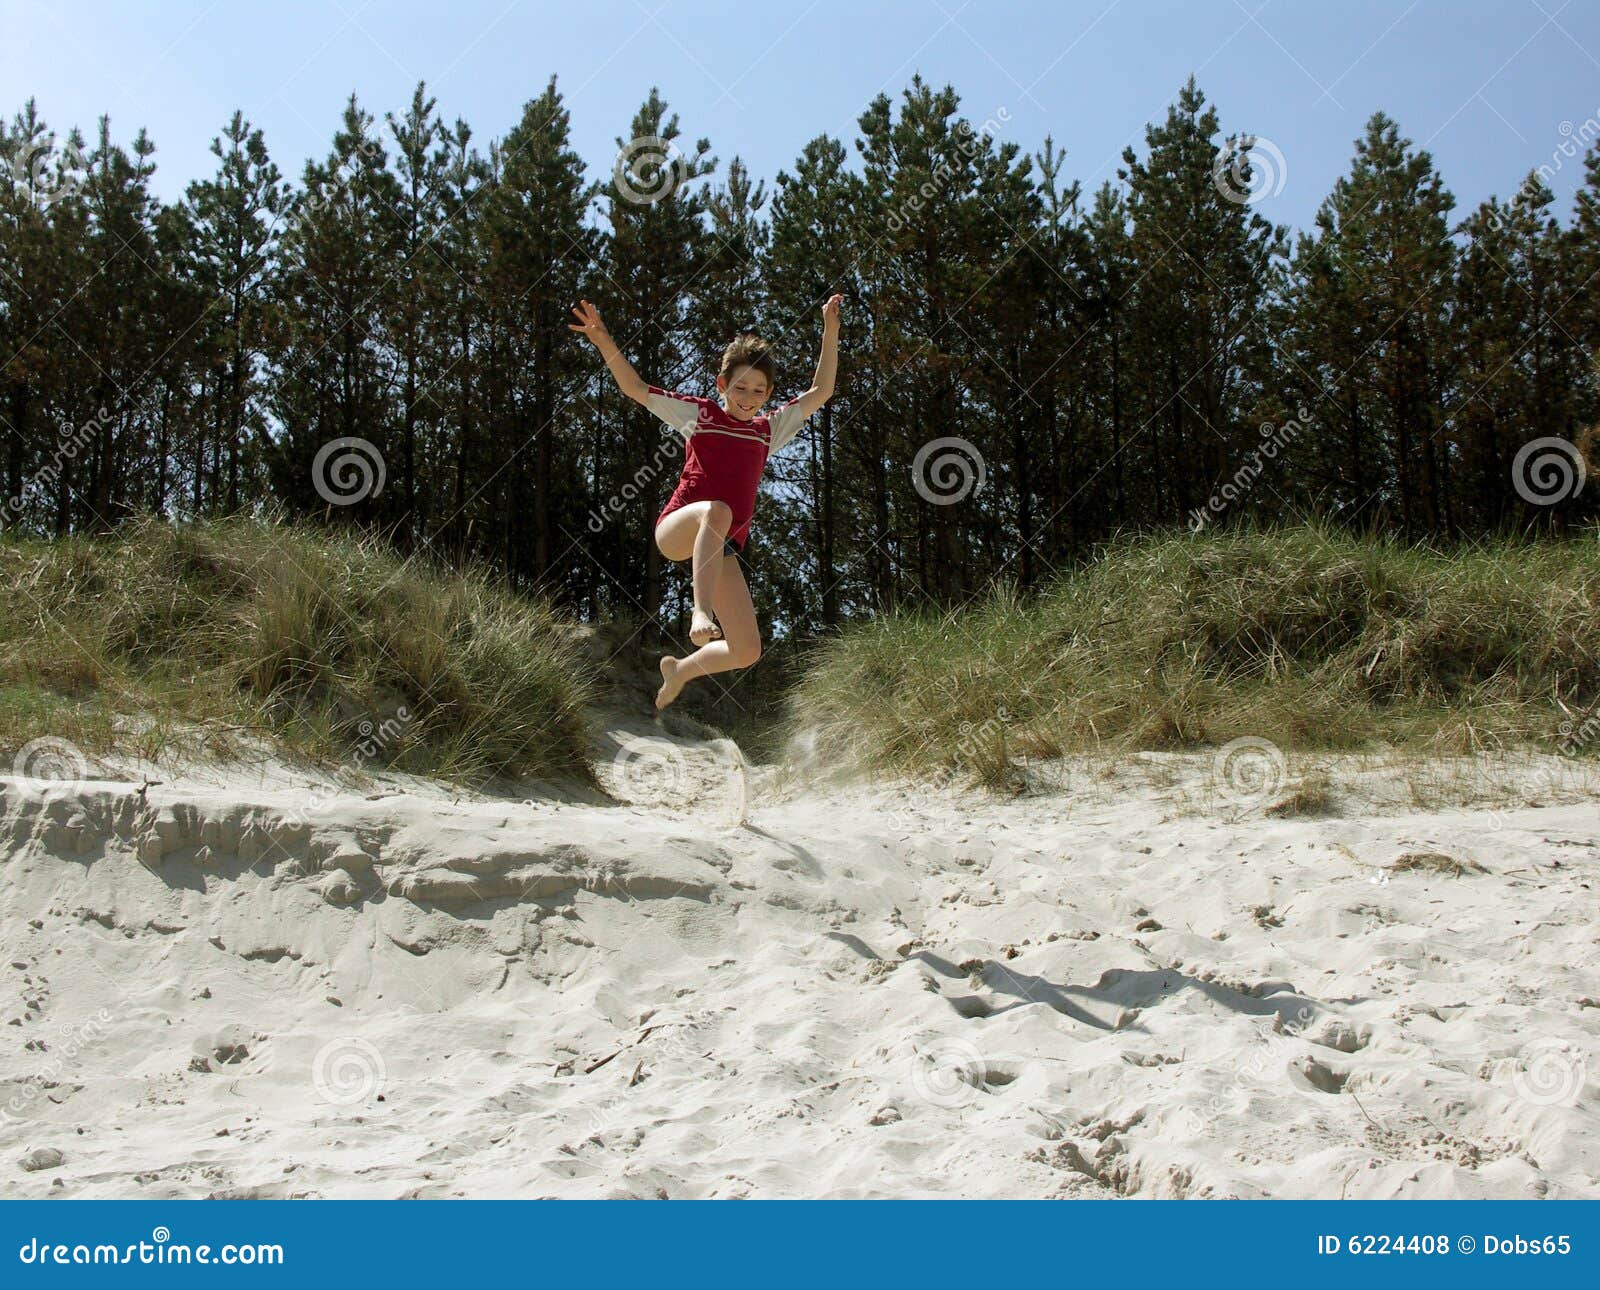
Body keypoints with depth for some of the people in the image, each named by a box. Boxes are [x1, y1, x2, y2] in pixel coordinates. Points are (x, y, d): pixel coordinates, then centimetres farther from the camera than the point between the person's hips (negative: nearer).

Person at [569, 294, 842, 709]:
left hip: (720, 548, 4)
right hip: (677, 529, -4)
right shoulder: (699, 414, 11)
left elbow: (820, 393, 22)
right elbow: (635, 388, 10)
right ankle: (700, 614, -51)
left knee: (747, 651, -5)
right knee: (717, 511, -42)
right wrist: (603, 340, -3)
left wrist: (830, 332, 17)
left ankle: (680, 670, 25)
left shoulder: (769, 430, 20)